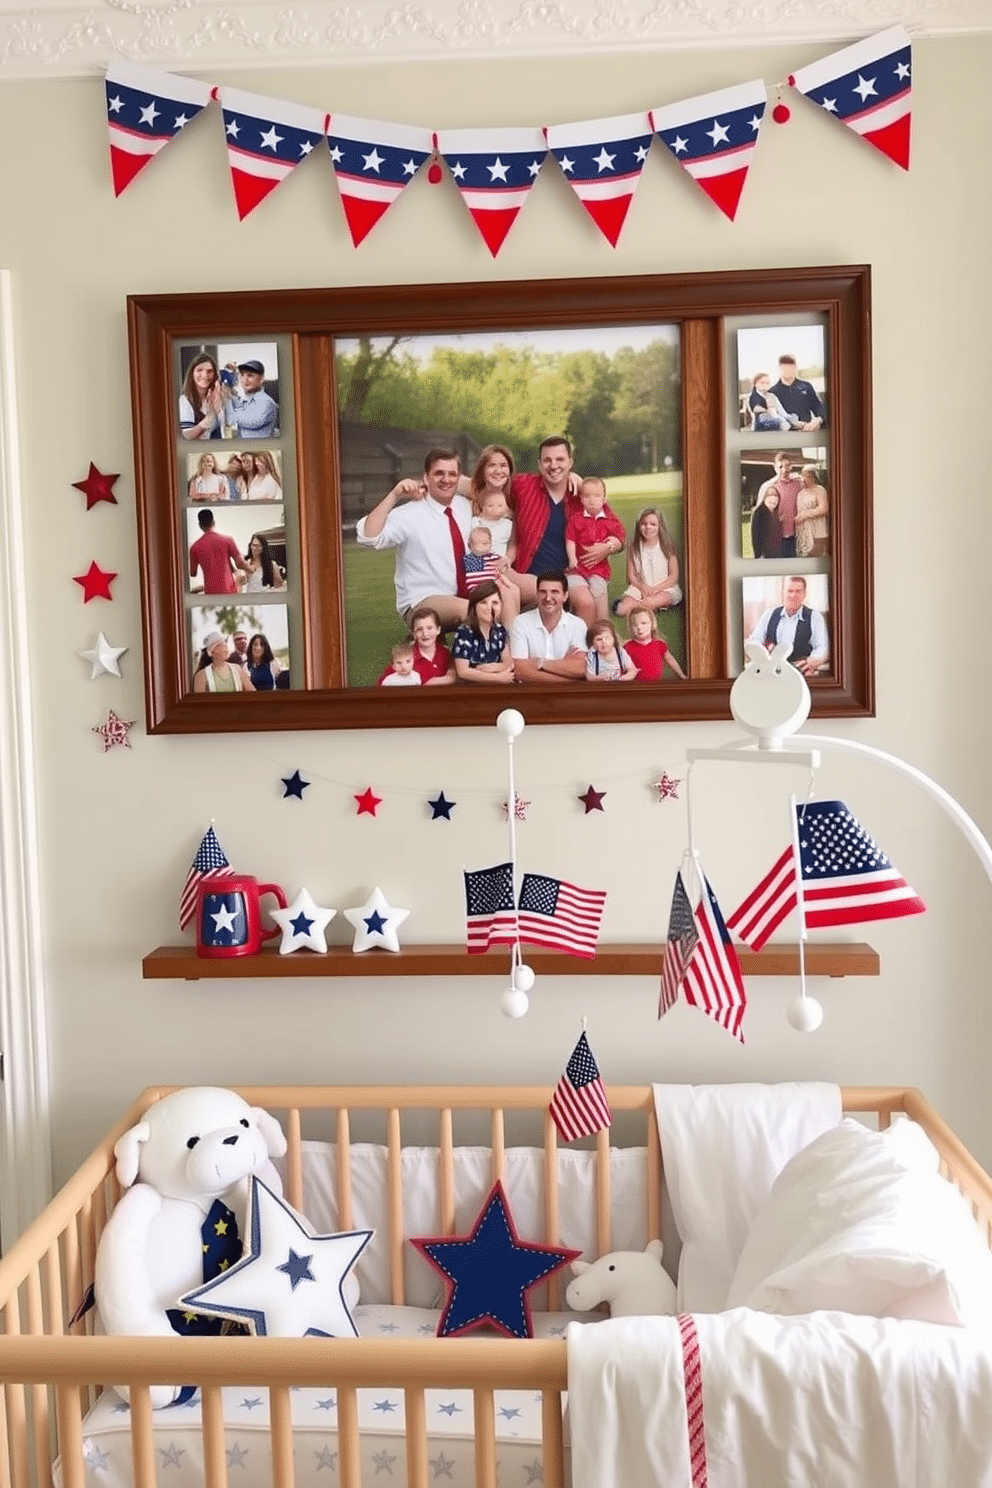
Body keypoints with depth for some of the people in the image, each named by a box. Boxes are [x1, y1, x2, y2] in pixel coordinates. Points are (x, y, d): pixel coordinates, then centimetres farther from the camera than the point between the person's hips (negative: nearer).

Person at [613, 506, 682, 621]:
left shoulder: (667, 546, 0)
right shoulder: (634, 547, 5)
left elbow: (674, 577, -1)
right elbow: (631, 576, 4)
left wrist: (655, 589, -14)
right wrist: (643, 587, -16)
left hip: (665, 588, -2)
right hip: (640, 588, 2)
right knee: (622, 610, -27)